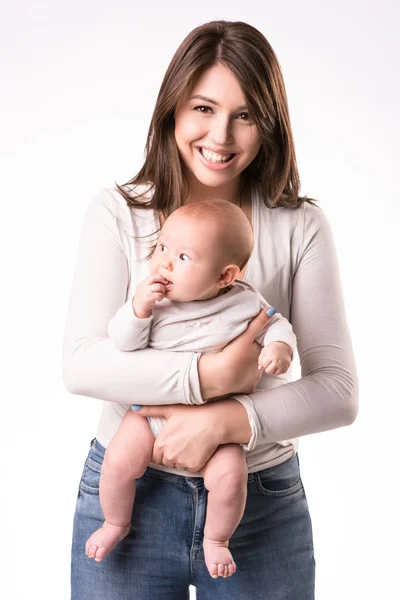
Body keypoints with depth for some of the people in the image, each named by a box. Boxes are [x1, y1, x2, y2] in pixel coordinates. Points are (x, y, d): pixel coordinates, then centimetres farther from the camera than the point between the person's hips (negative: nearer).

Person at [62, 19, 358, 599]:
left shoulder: (300, 226, -3)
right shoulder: (118, 211, -3)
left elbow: (338, 389, -8)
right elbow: (81, 364, -12)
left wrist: (228, 420, -23)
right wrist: (209, 375, -24)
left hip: (263, 499, 1)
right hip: (129, 489, 0)